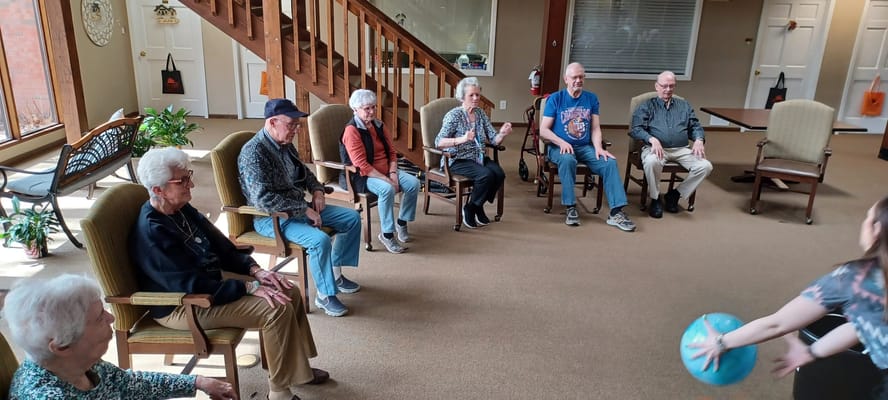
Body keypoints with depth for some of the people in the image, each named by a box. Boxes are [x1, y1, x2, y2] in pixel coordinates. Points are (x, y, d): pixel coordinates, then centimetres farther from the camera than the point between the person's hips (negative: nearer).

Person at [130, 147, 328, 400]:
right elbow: (193, 287, -28)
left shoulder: (181, 209, 2)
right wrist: (250, 287, -26)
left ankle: (297, 368, 15)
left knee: (290, 293, 0)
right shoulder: (151, 234, -26)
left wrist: (255, 270, -7)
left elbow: (221, 246, 8)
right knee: (277, 309, -22)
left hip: (210, 280, 9)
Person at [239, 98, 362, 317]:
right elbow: (263, 199, -30)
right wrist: (305, 210, -26)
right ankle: (325, 296, -10)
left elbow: (304, 171, 25)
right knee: (320, 239, -32)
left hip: (299, 208, 9)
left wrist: (317, 190, 5)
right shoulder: (253, 152, -21)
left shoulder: (286, 144, 5)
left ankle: (335, 273, 17)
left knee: (352, 218, 5)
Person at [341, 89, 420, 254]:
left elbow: (392, 152, 11)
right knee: (387, 189, -35)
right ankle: (387, 234, -21)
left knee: (413, 183, -12)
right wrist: (387, 180, -23)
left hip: (386, 171, 8)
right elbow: (362, 165, -21)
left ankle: (402, 222, 6)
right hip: (361, 176, -7)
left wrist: (393, 174, -7)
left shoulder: (378, 125, 8)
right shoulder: (352, 130, -15)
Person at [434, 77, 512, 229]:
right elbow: (438, 142, -21)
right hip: (458, 160, -6)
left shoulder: (480, 113, 9)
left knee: (499, 173, -21)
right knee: (486, 175, -30)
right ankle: (469, 209, -6)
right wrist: (463, 139, -35)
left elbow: (494, 140, 5)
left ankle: (478, 206, 2)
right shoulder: (453, 115, -10)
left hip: (479, 157, 6)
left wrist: (502, 134, -18)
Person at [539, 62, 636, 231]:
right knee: (567, 159, -38)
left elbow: (595, 128, 3)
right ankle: (571, 207, -26)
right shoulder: (555, 99, -2)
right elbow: (543, 130, -6)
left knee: (610, 162, -21)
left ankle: (616, 212, -20)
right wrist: (561, 142, -22)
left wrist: (598, 148, -16)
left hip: (585, 147, 4)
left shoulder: (591, 98, 8)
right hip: (560, 147, -3)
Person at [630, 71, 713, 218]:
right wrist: (652, 139, -22)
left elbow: (695, 126, 18)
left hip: (681, 150, 4)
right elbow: (636, 129, -3)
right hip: (656, 148, -4)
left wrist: (699, 140, -5)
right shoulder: (646, 106, 10)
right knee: (652, 162, -39)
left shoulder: (684, 106, 23)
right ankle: (655, 199, -14)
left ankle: (675, 194, -1)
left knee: (705, 166, -20)